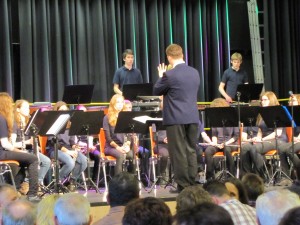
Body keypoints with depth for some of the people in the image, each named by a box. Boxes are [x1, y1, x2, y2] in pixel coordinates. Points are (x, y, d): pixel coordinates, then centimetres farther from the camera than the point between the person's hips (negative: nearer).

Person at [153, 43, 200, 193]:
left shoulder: (170, 75, -13)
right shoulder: (195, 73, 7)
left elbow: (156, 91, -1)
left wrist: (161, 77, 15)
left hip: (176, 118, -6)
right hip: (193, 117, 6)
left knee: (178, 152, -1)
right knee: (191, 151, 10)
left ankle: (183, 185, 0)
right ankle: (192, 183, 12)